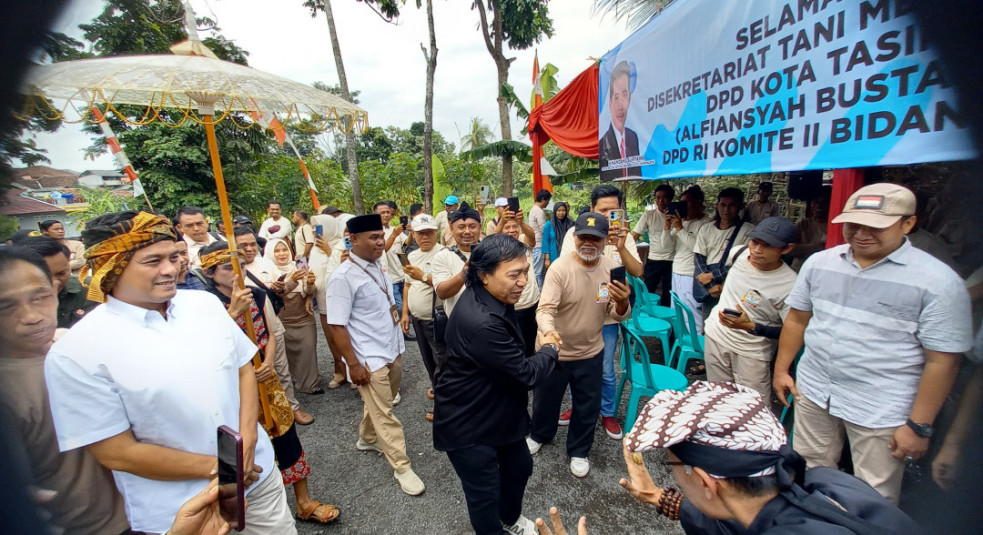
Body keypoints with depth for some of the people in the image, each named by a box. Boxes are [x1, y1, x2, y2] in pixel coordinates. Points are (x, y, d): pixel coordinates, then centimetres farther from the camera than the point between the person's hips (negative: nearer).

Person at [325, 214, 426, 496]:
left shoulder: (378, 267, 4)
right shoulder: (343, 277, -18)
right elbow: (336, 325, -17)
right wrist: (353, 364, -15)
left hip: (393, 350, 7)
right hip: (370, 359, -7)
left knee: (378, 405, 23)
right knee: (384, 415, 5)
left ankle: (367, 439, 48)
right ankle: (402, 467, 21)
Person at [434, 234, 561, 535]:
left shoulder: (492, 298, -6)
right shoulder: (480, 322, -38)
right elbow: (529, 374, -27)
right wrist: (550, 349, -8)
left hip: (499, 410, 10)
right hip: (467, 425, -9)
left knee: (519, 466, 27)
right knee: (485, 494, 12)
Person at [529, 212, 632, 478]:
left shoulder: (611, 269, -9)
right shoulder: (560, 268, -22)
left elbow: (618, 315, -5)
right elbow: (545, 309, -27)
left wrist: (622, 302, -28)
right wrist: (548, 332, -48)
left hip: (591, 352, 3)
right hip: (556, 351, -3)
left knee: (588, 406, 19)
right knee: (546, 399, 20)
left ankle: (579, 451, 45)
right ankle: (539, 435, 51)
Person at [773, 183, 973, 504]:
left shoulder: (938, 281, -12)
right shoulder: (819, 263, 0)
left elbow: (942, 361, -11)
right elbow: (797, 319, 7)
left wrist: (919, 426, -10)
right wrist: (781, 369, 8)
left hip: (881, 412, -3)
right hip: (813, 392, 4)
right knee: (811, 479, 20)